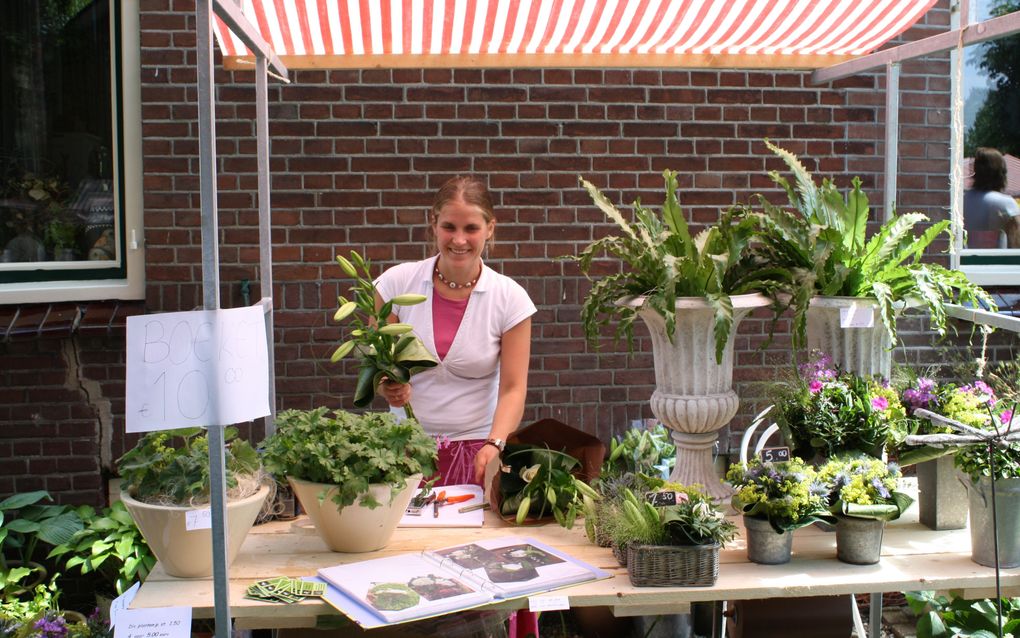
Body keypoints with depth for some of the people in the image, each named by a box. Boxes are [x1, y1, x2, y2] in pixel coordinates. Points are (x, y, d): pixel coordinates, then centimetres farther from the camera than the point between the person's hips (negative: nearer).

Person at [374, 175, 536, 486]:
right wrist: (387, 387, -16)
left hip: (477, 450, 0)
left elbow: (513, 388, -5)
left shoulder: (509, 298, -3)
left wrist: (494, 445, -20)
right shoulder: (396, 283, -2)